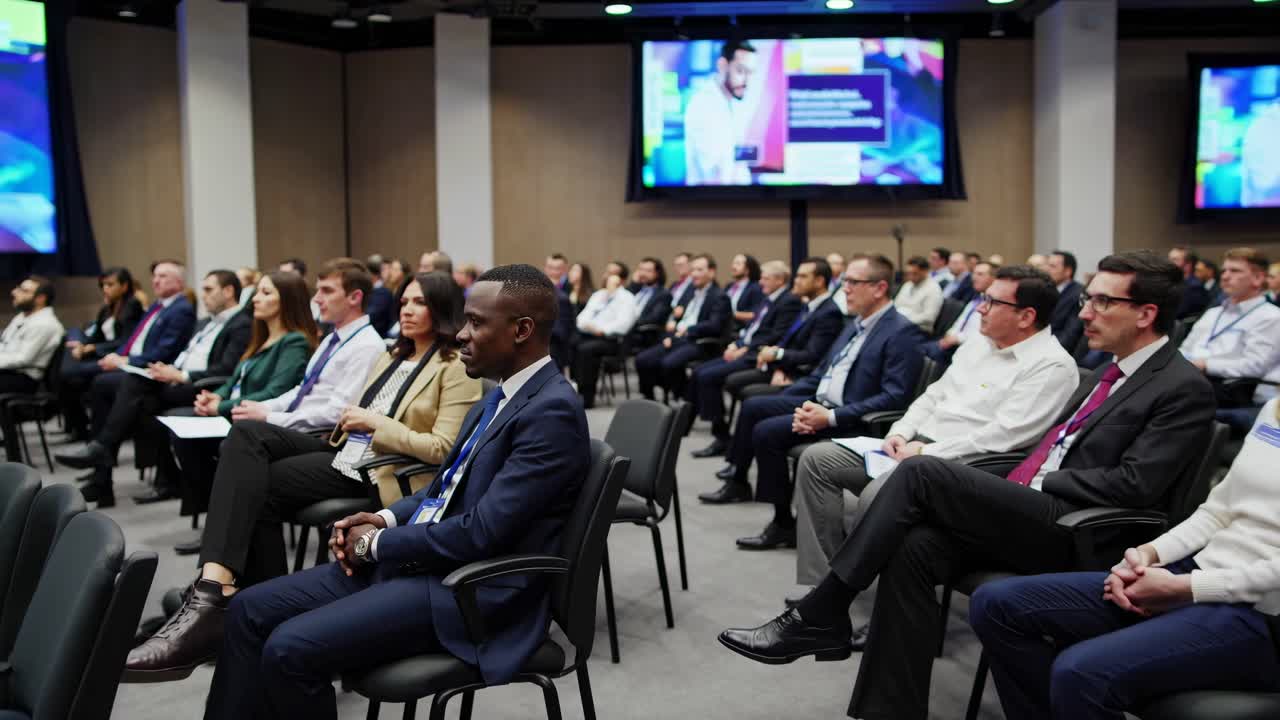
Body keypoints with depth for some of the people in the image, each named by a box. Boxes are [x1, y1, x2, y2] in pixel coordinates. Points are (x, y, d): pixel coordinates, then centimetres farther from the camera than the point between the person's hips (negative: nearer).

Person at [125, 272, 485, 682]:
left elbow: (442, 449, -15)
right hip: (347, 452, 9)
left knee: (257, 486, -22)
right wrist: (352, 423, 0)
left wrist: (376, 423, -14)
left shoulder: (457, 370, -6)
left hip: (379, 473, -9)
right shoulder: (393, 356, 22)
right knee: (247, 436, -17)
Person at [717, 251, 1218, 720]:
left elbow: (1135, 485, -14)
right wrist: (1017, 486, 5)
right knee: (914, 548, -20)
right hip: (1028, 518, 8)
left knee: (922, 472, -22)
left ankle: (821, 614, -15)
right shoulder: (1108, 375, 23)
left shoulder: (1185, 389, -4)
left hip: (1072, 532, -8)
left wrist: (1039, 484, -9)